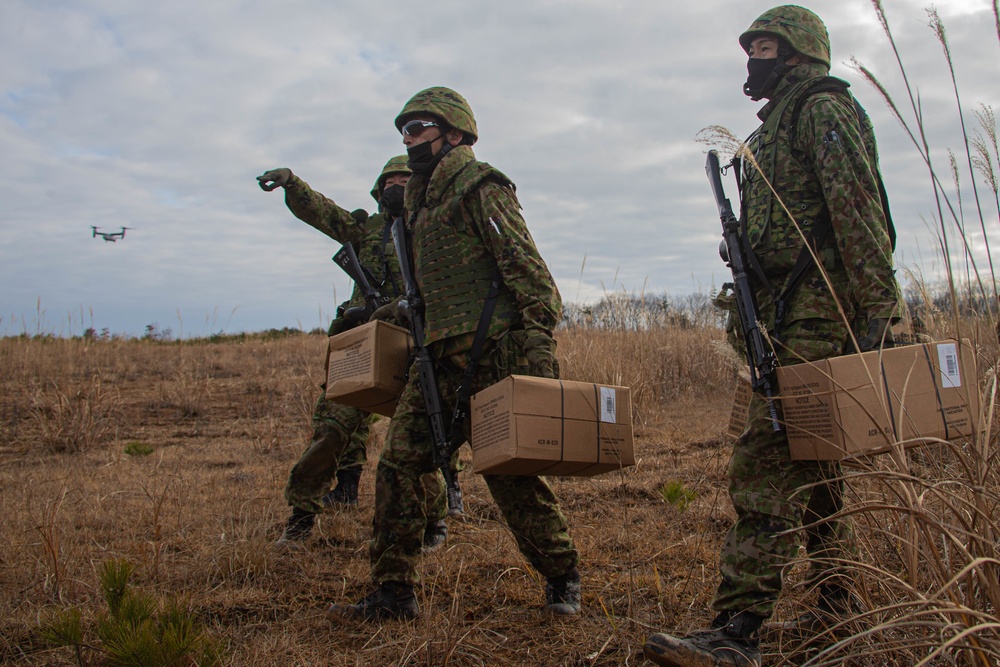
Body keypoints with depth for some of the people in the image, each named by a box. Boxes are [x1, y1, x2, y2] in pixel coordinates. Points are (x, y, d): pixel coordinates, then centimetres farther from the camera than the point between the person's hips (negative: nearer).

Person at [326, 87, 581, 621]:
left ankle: (562, 576, 18)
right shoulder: (422, 198, 21)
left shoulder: (480, 188, -6)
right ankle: (392, 593, 9)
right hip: (437, 359, 9)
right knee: (397, 463, 2)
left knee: (509, 472, -2)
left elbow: (526, 269, -13)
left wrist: (539, 346, -20)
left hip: (488, 354, -8)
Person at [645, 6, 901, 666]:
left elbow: (858, 210, -16)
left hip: (819, 314, -11)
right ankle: (838, 607, 27)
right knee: (810, 457, 15)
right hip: (793, 316, 11)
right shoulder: (774, 130, 26)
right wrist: (756, 317, 19)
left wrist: (875, 311, -23)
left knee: (767, 457, -18)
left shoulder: (823, 107, -3)